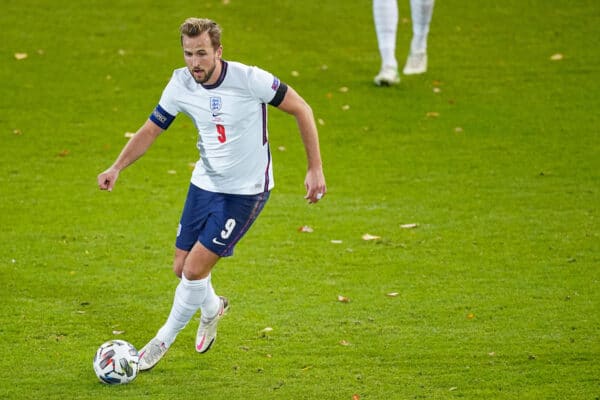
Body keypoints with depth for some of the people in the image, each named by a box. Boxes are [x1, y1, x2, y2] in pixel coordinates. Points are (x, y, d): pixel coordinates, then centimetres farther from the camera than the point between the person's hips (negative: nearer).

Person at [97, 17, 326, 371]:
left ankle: (165, 339, 13)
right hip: (205, 183, 5)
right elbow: (150, 130, 3)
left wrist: (316, 169, -14)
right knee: (183, 268, 9)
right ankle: (211, 307, 44)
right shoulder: (181, 84, -9)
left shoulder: (249, 79, -23)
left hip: (246, 191, -5)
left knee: (195, 269, -11)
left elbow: (301, 109, -13)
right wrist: (117, 167, -12)